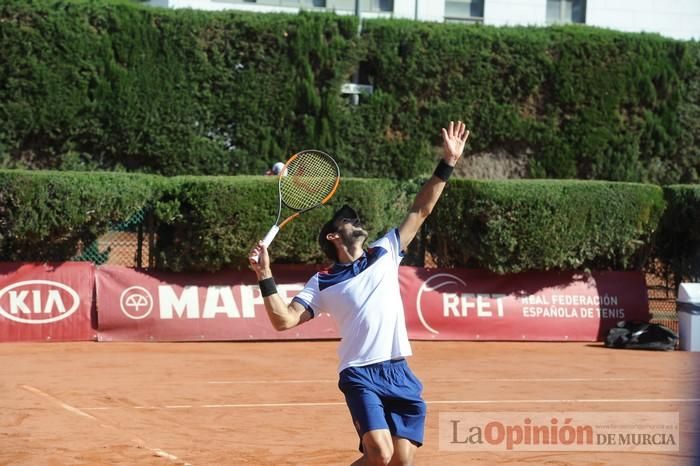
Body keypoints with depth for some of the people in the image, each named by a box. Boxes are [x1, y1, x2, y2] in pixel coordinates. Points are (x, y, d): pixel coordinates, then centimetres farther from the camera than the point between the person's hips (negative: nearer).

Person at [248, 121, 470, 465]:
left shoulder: (385, 253, 17)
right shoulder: (322, 283, 8)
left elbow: (420, 211, 17)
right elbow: (284, 320, 1)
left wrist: (447, 164, 10)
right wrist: (265, 278, -11)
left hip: (400, 374, 4)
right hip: (360, 375, -4)